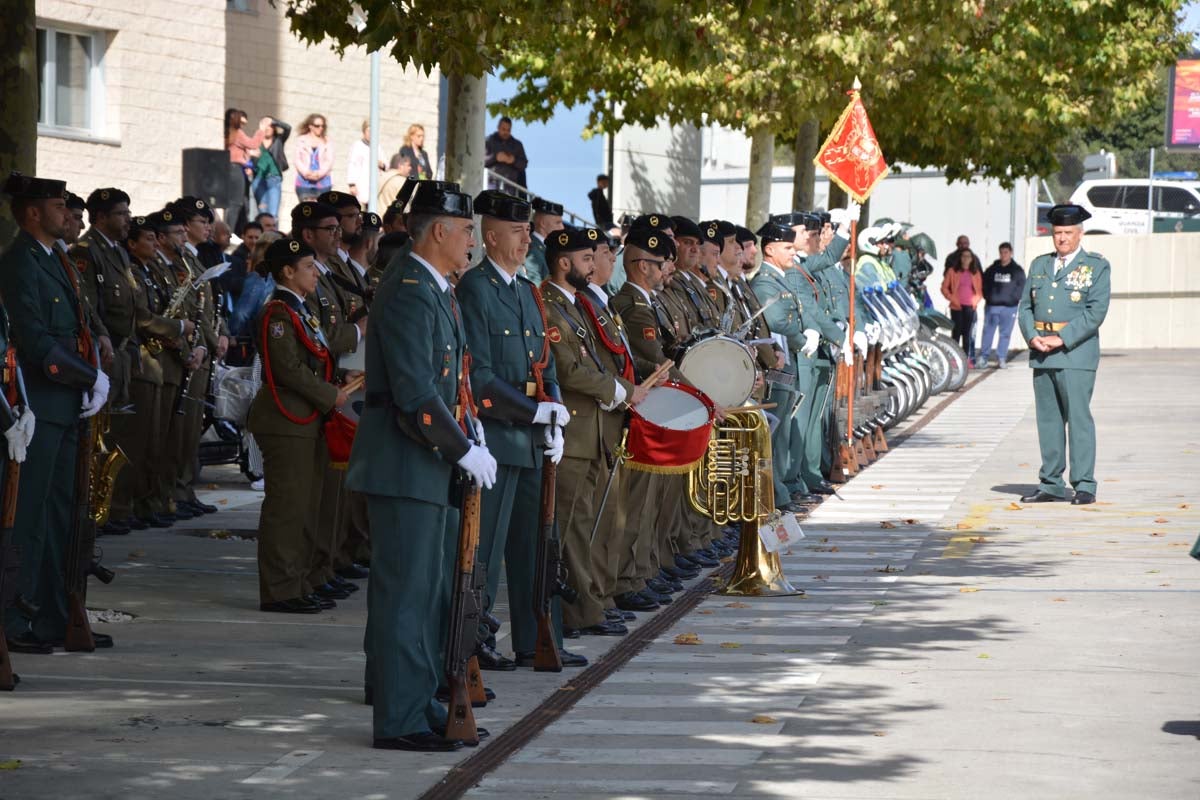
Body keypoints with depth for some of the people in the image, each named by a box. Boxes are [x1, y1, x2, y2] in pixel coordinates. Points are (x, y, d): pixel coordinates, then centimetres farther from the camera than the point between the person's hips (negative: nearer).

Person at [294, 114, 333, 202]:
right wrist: (306, 172, -13)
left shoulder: (326, 141, 9)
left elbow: (329, 161, 4)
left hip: (322, 181, 0)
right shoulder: (301, 140, 9)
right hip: (304, 181, 0)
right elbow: (298, 160, 4)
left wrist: (320, 173, -12)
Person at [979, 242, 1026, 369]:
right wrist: (987, 297, -3)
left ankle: (1001, 358, 7)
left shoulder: (1017, 270, 5)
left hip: (1009, 306, -1)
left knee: (1005, 333, 2)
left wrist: (1014, 299, -10)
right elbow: (984, 283, 11)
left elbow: (1021, 287, 2)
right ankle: (983, 357, 0)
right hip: (992, 306, 1)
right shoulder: (992, 269, 9)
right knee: (988, 331, -2)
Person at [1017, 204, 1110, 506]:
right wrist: (1033, 337, -5)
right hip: (1041, 354, 5)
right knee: (1048, 418, 8)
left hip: (1076, 352, -5)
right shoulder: (1039, 265, 17)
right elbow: (1025, 306, 15)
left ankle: (1084, 487, -6)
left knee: (1079, 418, -8)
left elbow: (1095, 312, -8)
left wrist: (1061, 339, -15)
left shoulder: (1096, 267, 1)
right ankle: (1051, 484, 14)